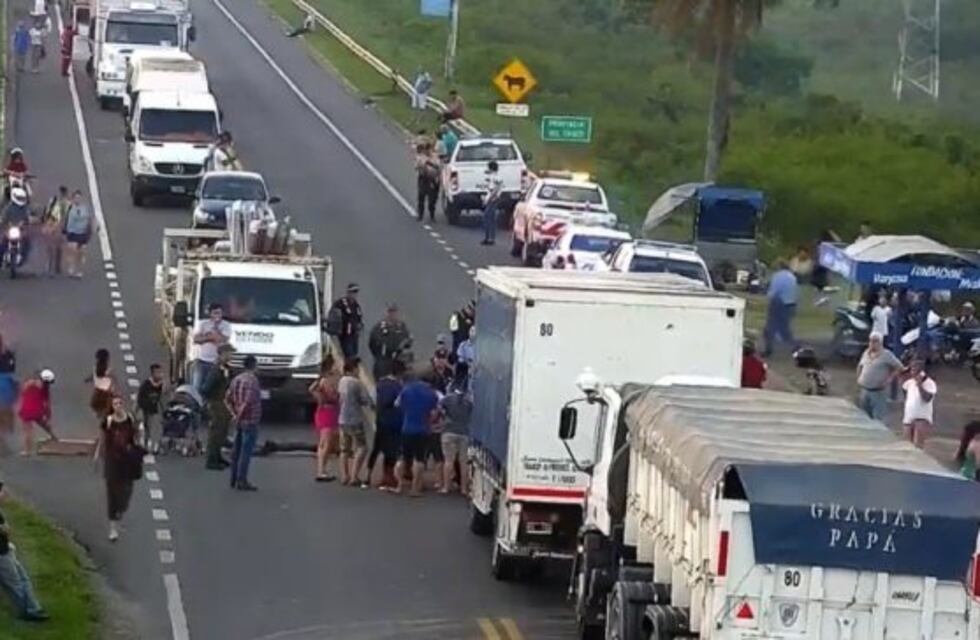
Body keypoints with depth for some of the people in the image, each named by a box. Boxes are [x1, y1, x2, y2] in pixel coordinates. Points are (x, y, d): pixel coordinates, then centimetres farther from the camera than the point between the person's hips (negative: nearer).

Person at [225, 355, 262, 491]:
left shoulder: (237, 379, 10)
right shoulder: (252, 380, -17)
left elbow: (227, 399, 11)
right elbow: (247, 402, -26)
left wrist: (234, 414, 4)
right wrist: (238, 416, -15)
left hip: (240, 422, 8)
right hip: (250, 421, -8)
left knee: (237, 450, 13)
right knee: (246, 451, -6)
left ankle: (234, 480, 19)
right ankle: (242, 481, -6)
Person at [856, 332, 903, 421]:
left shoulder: (886, 355, -8)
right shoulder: (866, 353, 11)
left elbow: (900, 367, -7)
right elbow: (860, 366, 27)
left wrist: (889, 379, -12)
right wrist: (859, 378, 12)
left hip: (878, 392, -7)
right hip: (864, 390, 7)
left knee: (878, 418, -10)